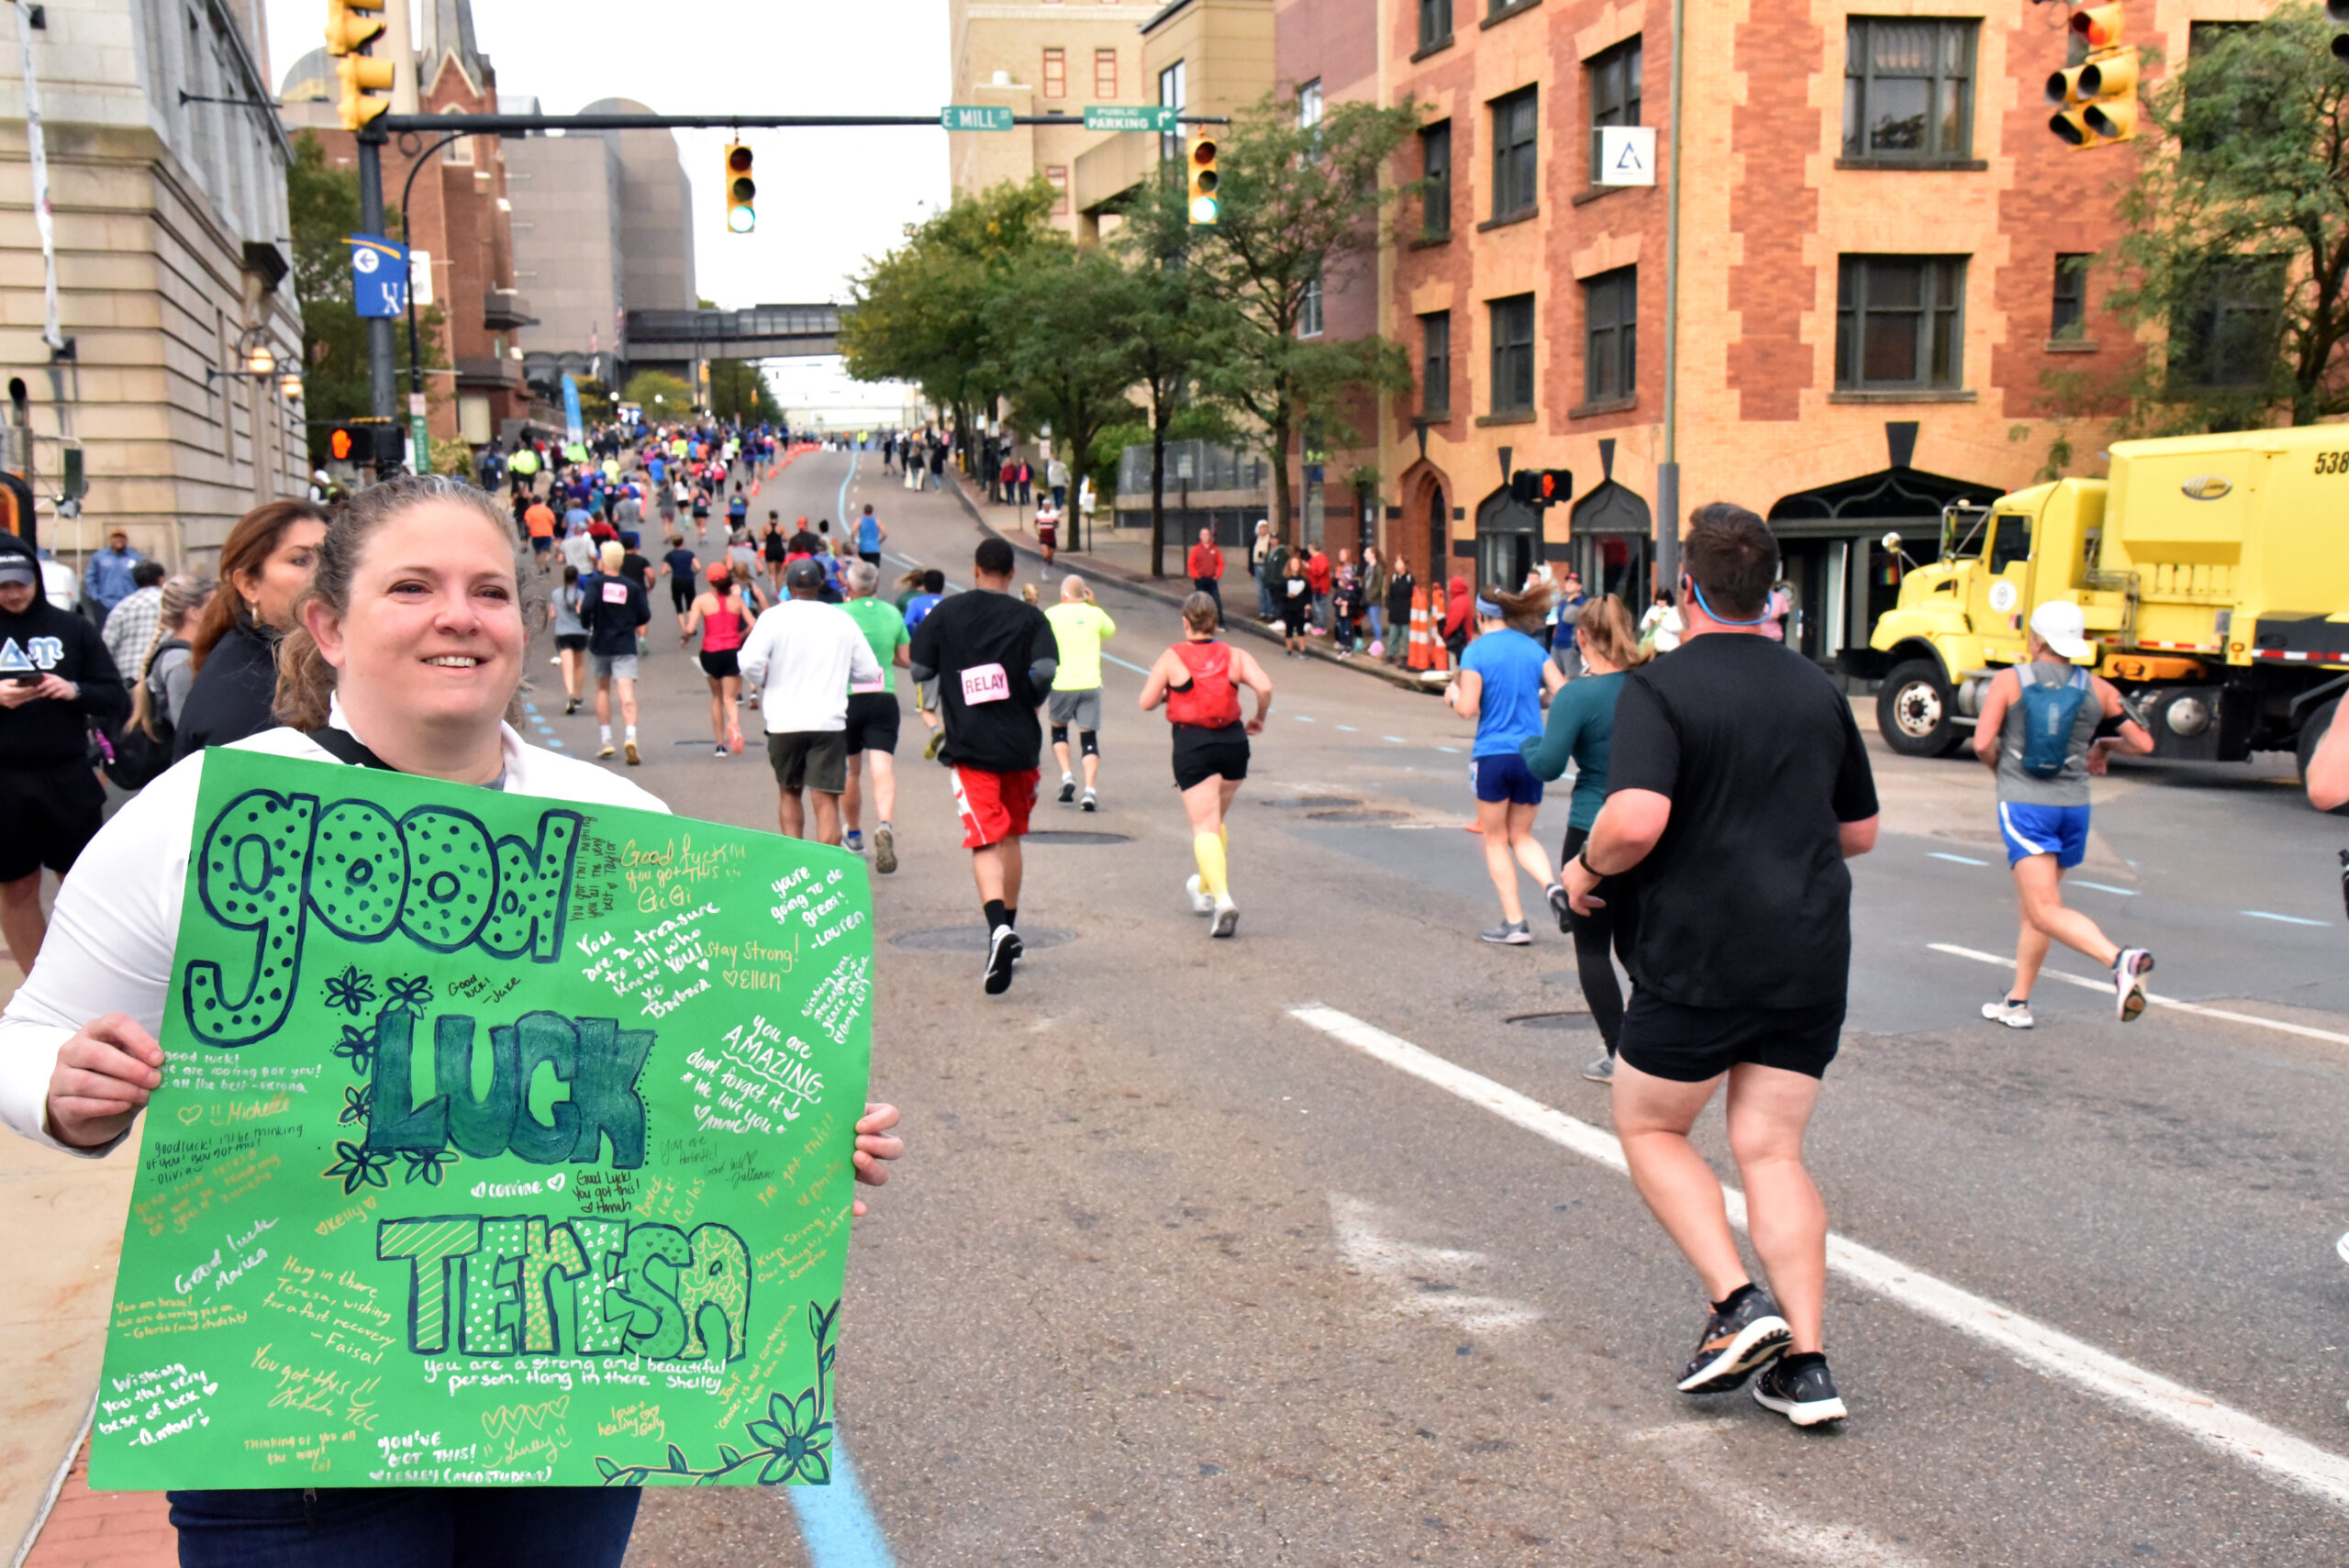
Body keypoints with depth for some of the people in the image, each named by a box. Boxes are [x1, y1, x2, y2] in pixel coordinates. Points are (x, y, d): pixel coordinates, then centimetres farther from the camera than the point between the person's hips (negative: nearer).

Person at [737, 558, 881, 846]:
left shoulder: (774, 617, -1)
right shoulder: (843, 620, 6)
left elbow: (748, 664, -14)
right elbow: (869, 671, 7)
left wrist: (762, 680, 8)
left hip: (784, 722, 0)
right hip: (829, 723, 0)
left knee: (789, 793, 20)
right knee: (826, 801, -4)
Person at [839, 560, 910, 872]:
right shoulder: (892, 614, 4)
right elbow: (905, 659, 10)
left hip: (848, 698, -1)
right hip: (884, 700, 1)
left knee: (851, 772, 16)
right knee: (883, 770, -8)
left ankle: (853, 835, 32)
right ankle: (885, 826, -33)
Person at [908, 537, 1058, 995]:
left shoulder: (947, 612, 3)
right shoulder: (1029, 617, 0)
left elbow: (920, 670, 2)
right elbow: (1046, 670, -15)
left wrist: (939, 705, 20)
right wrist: (1031, 701, 5)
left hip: (969, 746, -1)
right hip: (1020, 744, 1)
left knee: (985, 843, -6)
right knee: (1012, 838, 18)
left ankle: (998, 928, -30)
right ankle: (1009, 927, 27)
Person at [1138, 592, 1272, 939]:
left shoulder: (1172, 658, -2)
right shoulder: (1235, 655, 4)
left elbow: (1146, 702, -3)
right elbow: (1265, 687, -10)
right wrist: (1258, 719, 6)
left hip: (1192, 745, -4)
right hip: (1233, 742, 4)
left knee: (1204, 826, -5)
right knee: (1216, 820, 22)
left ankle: (1222, 899, -24)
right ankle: (1205, 889, 37)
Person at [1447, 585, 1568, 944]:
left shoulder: (1476, 651, -8)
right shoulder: (1533, 648, 6)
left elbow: (1468, 709, -15)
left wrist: (1453, 694, 6)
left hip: (1492, 755, -4)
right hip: (1531, 753, 4)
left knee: (1495, 840, 10)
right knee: (1521, 836, 18)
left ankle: (1514, 921, 7)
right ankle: (1552, 885, -9)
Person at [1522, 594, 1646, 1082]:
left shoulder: (1577, 695, -15)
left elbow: (1547, 765, -15)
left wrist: (1527, 743, 6)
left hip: (1592, 834, -5)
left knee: (1591, 946, 8)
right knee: (1633, 943, 18)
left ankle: (1618, 1055, 7)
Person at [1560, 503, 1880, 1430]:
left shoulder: (1657, 689, -10)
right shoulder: (1818, 690, 10)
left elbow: (1636, 819, -25)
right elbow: (1860, 831, 17)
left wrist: (1586, 869, -6)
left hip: (1698, 961, -5)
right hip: (1810, 960, 6)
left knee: (1648, 1128, 14)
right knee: (1771, 1151, 10)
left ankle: (1737, 1304, 1)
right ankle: (1805, 1365, 5)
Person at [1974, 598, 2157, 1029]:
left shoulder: (2009, 681, -4)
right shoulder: (2097, 690, 5)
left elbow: (1982, 743, -11)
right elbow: (2142, 743, 6)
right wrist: (2106, 744, 26)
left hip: (2023, 804, -5)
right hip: (2073, 805, 5)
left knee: (2045, 911, -12)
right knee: (2034, 905, 18)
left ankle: (2119, 959, -36)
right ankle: (2017, 1002, 23)